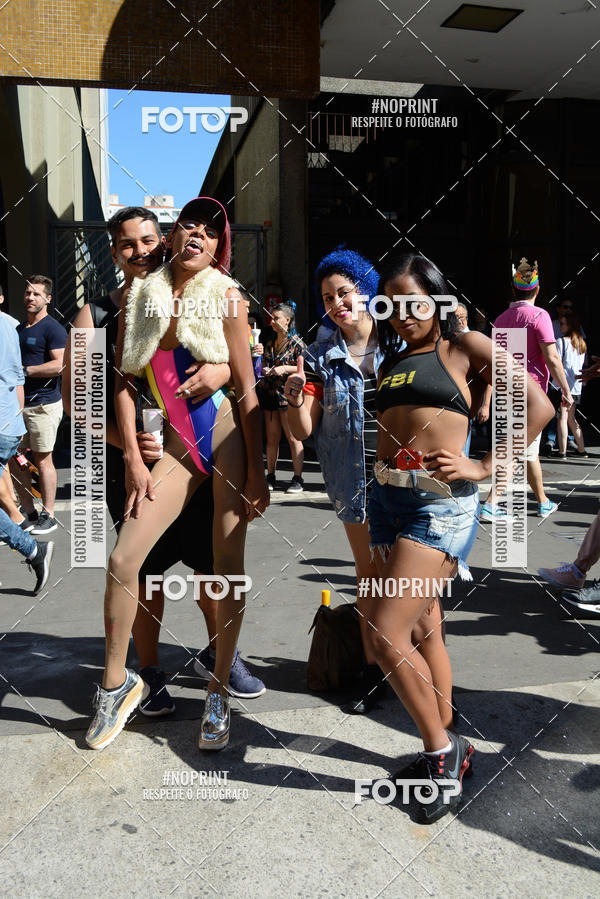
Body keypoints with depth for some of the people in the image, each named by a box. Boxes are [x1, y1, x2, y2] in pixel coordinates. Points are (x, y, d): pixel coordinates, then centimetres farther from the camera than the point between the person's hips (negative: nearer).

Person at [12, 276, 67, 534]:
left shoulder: (52, 328, -7)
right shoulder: (19, 328, 19)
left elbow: (59, 365, -18)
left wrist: (23, 371, -15)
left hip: (43, 404, -8)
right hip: (18, 403, 8)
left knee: (43, 459, -3)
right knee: (13, 457, 7)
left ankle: (48, 516, 7)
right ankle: (28, 512, 17)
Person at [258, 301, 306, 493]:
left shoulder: (296, 342, -3)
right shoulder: (269, 343, 15)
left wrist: (286, 369, -16)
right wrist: (265, 370, 4)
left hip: (287, 393, -6)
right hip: (269, 393, 6)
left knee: (293, 438, -2)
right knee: (272, 438, 8)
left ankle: (297, 479, 2)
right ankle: (270, 477, 13)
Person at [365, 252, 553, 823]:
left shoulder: (465, 347, 2)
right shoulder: (390, 363, 19)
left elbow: (537, 406, -4)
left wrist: (486, 466, -9)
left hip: (441, 503, -6)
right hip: (386, 498, 7)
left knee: (386, 637, -11)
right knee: (422, 630, 13)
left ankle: (441, 749, 10)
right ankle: (446, 747, 29)